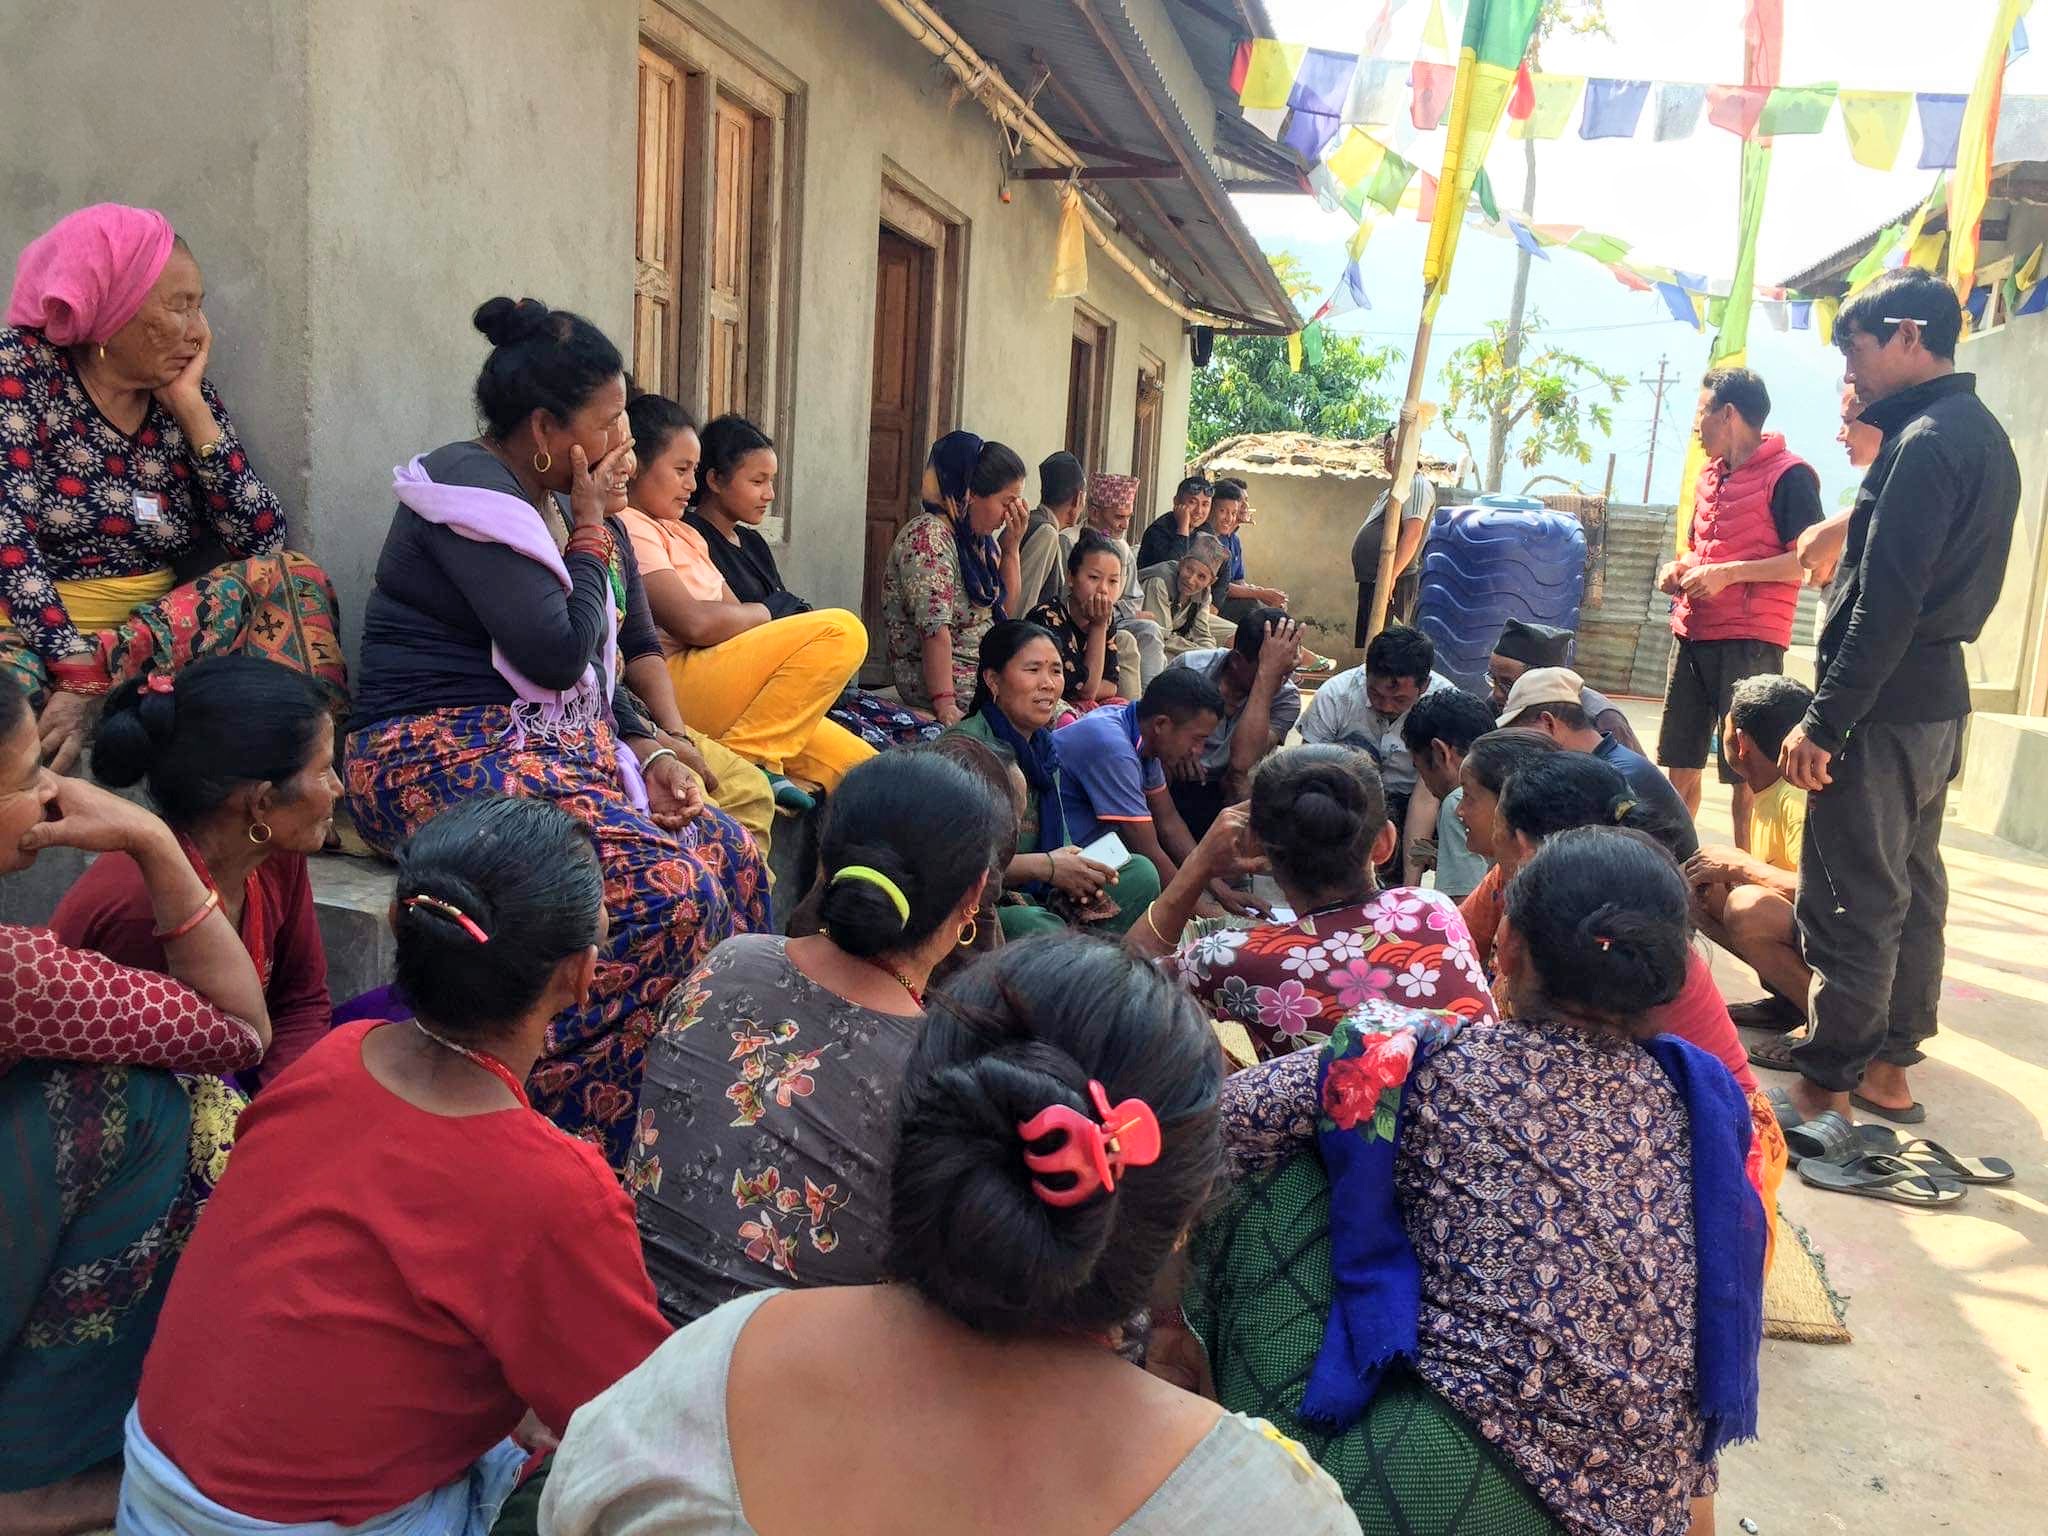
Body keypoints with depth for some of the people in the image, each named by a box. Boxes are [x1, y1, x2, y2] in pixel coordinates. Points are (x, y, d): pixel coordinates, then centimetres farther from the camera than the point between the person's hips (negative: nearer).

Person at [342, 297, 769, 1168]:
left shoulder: (562, 505, 17)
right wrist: (591, 527, -7)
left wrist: (652, 752, -2)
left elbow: (629, 652, 16)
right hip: (449, 755, -9)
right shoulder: (469, 491, -10)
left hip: (552, 744, 9)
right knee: (666, 893, -27)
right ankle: (556, 1135, -16)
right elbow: (558, 655, -19)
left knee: (733, 858, -10)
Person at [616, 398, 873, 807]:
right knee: (842, 630, -18)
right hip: (677, 684, -9)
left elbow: (734, 616, 18)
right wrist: (763, 614, 0)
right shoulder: (629, 527, -6)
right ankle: (748, 758, -16)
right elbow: (694, 622, -18)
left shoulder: (685, 535, 26)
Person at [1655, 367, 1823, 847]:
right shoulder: (1711, 476, 19)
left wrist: (1729, 573, -18)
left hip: (1749, 641, -8)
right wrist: (1679, 570, 9)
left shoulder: (1788, 475, -7)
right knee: (1679, 762, 12)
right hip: (1692, 635, 8)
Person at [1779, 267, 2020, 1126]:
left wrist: (1824, 723, -19)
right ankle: (1889, 1066, 25)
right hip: (1937, 700, 10)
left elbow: (1887, 604, -21)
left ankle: (1828, 1087, 5)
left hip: (1887, 707, -10)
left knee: (1850, 903, -4)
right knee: (1910, 889, 15)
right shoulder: (1980, 433, 15)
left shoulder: (1926, 442, -17)